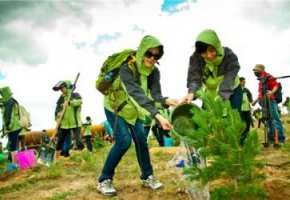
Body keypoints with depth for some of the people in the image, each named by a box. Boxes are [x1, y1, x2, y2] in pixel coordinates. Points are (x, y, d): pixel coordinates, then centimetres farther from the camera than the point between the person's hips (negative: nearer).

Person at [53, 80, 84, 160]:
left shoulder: (75, 95, -3)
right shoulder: (61, 98, 10)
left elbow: (79, 101, -24)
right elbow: (57, 109, 8)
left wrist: (69, 102, -39)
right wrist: (58, 113, -16)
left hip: (75, 123, -5)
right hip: (64, 124, 5)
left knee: (78, 140, -11)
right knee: (60, 142, 10)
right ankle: (56, 159, 22)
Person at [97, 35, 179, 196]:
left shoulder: (154, 72, -14)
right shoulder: (127, 69, -35)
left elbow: (154, 94, -25)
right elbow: (137, 94, -48)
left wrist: (166, 101, -49)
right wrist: (158, 116, -60)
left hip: (133, 110, 6)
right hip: (114, 108, -5)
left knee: (141, 140, 0)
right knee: (124, 140, -18)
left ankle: (147, 177, 17)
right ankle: (104, 180, -4)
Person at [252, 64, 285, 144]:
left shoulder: (268, 77, -4)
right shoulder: (261, 80, 22)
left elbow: (276, 85, -15)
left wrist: (272, 92, -33)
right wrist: (256, 100, 27)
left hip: (271, 101, -9)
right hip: (264, 102, 9)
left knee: (275, 119, -12)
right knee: (268, 120, 8)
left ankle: (280, 138, -13)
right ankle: (271, 137, 10)